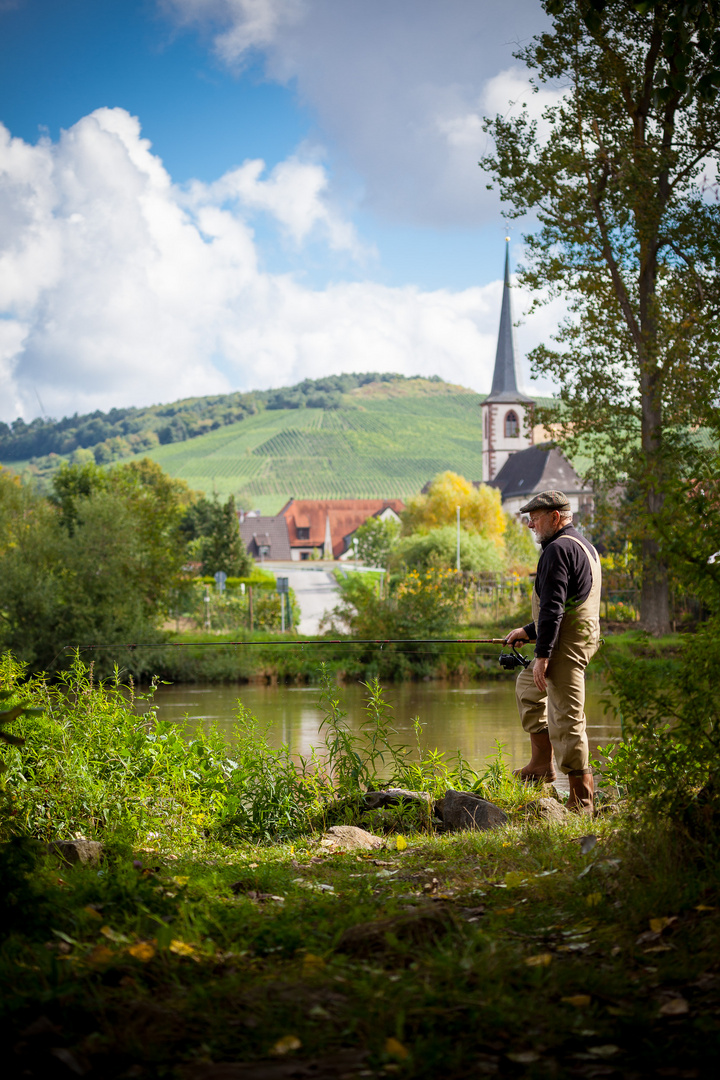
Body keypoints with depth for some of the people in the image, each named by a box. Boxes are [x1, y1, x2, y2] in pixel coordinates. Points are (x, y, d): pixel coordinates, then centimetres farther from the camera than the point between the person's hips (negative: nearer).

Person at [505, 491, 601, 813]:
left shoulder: (558, 550, -15)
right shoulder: (583, 545, 19)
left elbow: (553, 607, -23)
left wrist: (542, 654, -23)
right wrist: (529, 631, 29)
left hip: (566, 642, -11)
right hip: (584, 637, 11)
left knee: (566, 718, -8)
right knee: (528, 686, 28)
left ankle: (581, 799, -5)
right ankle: (542, 762, 28)